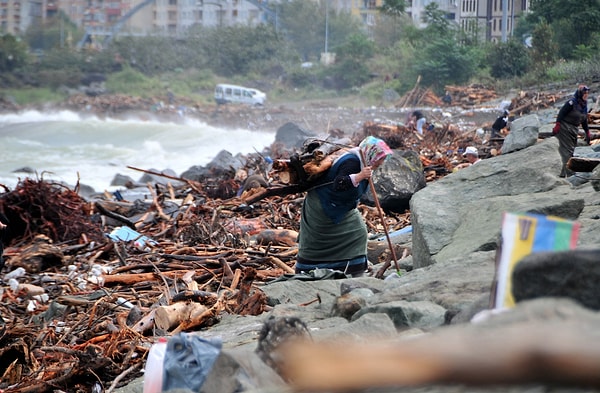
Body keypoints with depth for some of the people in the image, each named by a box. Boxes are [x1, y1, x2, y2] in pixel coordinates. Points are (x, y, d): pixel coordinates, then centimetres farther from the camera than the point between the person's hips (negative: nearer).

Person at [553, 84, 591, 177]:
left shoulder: (584, 104, 11)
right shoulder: (572, 102, -15)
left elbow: (584, 120, 20)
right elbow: (561, 113, -18)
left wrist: (587, 132, 20)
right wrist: (557, 125, -23)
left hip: (574, 130, 9)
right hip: (565, 128, -9)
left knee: (571, 151, 8)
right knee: (567, 151, -10)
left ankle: (563, 174, 14)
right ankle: (570, 173, -14)